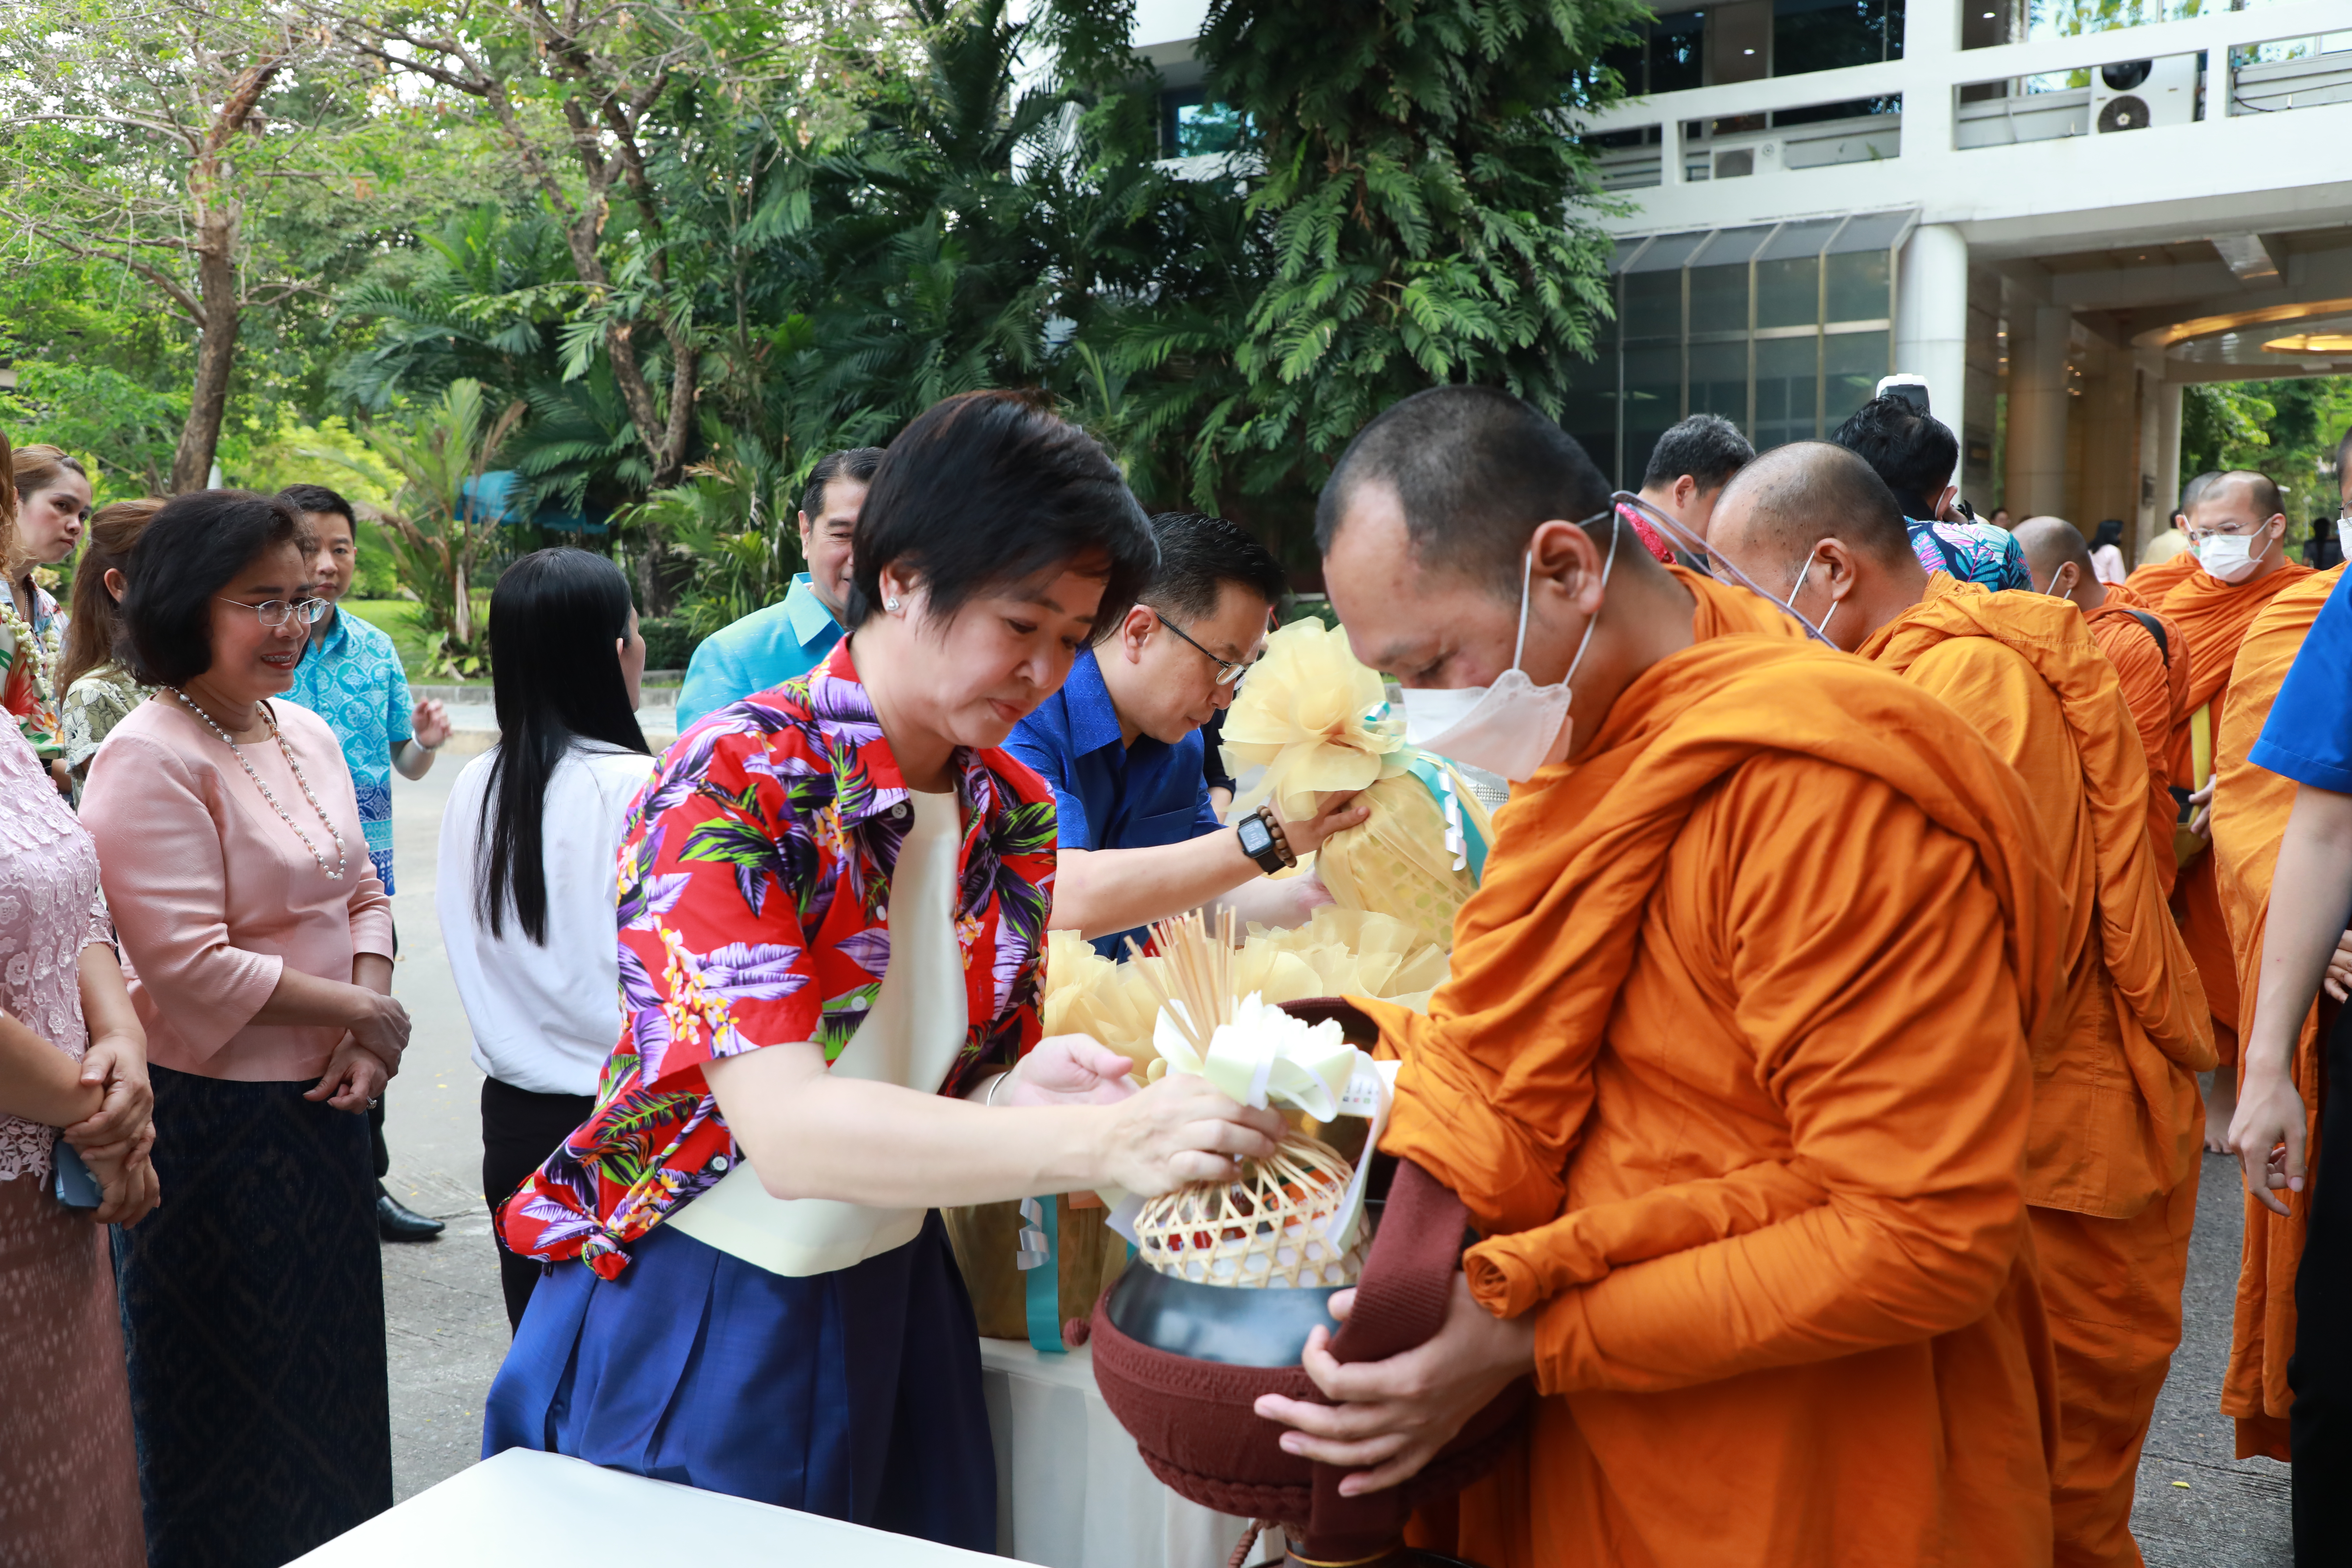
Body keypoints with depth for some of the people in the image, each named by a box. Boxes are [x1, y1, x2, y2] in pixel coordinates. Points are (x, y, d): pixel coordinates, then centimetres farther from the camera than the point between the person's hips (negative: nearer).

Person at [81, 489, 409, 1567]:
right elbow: (191, 967, -23)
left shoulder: (307, 736, 7)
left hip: (324, 1105, 8)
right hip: (210, 1122, -8)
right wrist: (362, 1013, -14)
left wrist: (368, 1030, -6)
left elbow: (361, 895, 11)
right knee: (229, 1392, 9)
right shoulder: (150, 762, -18)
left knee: (331, 1360, 20)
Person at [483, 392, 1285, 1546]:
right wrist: (1104, 1141, -40)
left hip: (893, 1310, 6)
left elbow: (962, 1080, 7)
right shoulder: (730, 785, -21)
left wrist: (1022, 1093, -17)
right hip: (692, 1323, -5)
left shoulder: (1016, 812, -1)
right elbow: (787, 1131, -31)